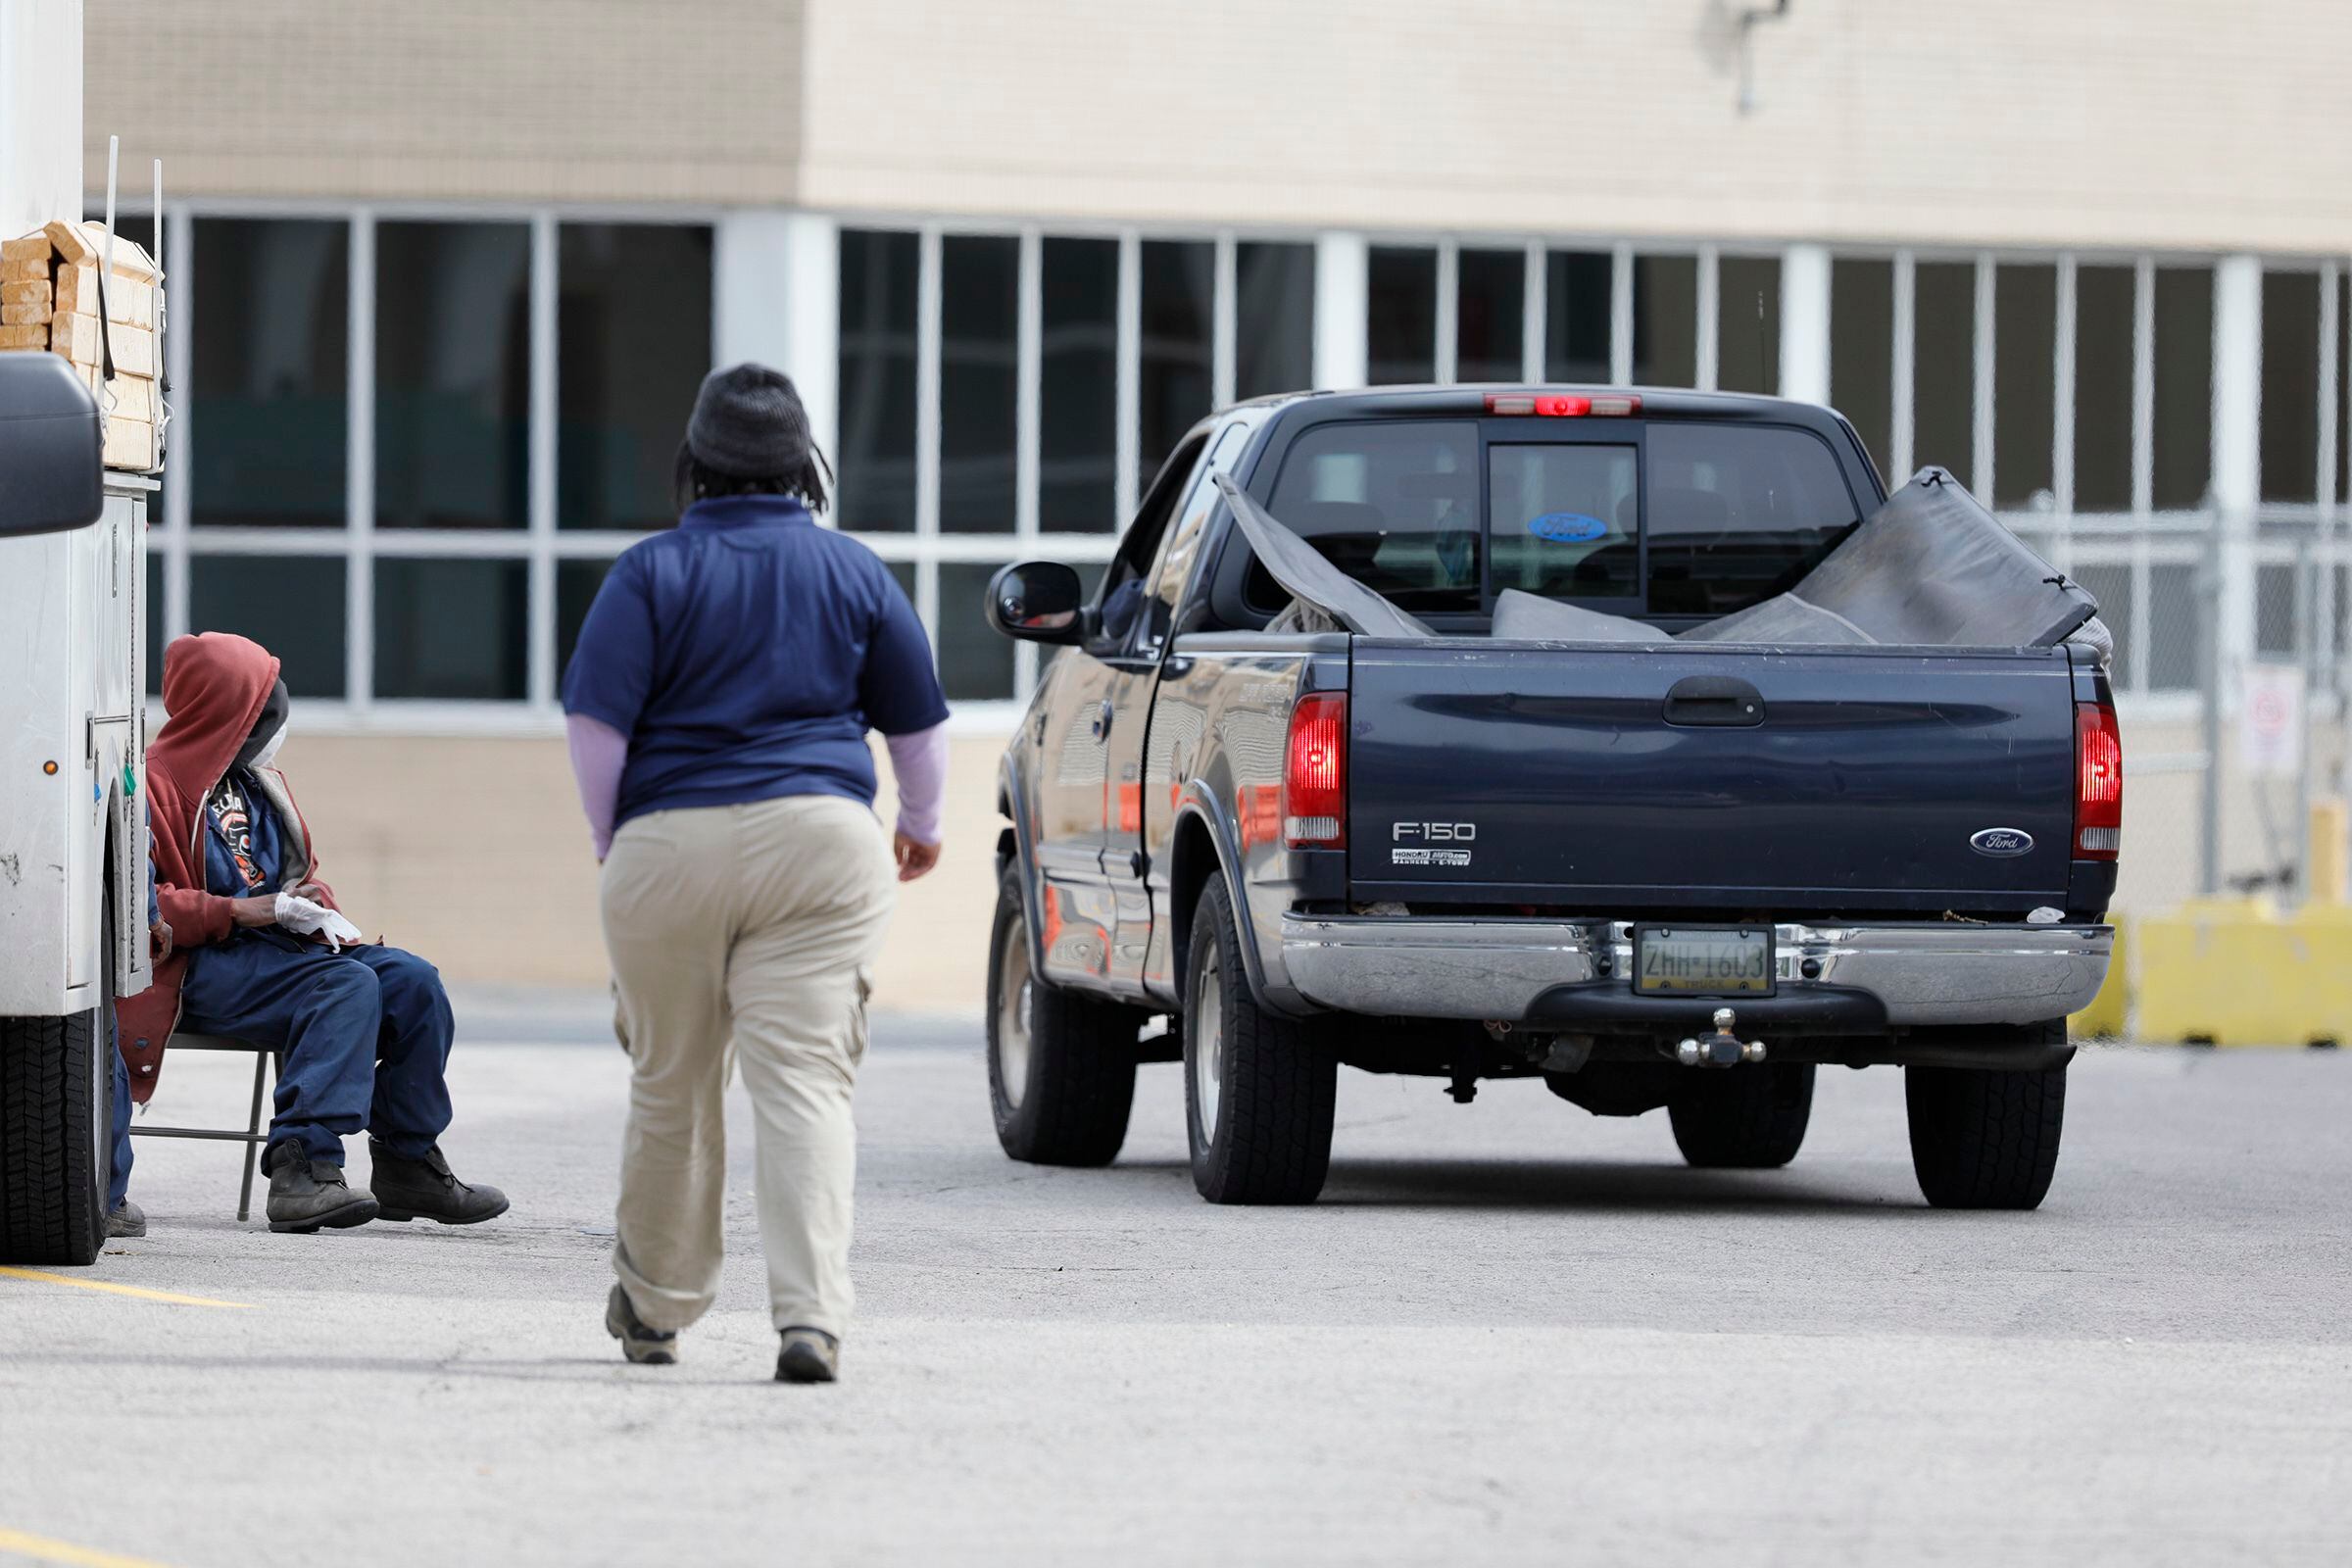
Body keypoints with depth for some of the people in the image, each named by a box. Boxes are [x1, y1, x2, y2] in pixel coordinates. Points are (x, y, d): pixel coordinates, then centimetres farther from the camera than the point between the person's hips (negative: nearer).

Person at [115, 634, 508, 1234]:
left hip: (277, 941, 8)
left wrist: (318, 910, 2)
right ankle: (303, 1168, -43)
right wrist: (239, 912, -20)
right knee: (348, 984, -32)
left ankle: (408, 1163, -4)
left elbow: (303, 873, 27)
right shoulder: (157, 786, -6)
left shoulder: (262, 785, 21)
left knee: (414, 981, -11)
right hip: (204, 966, -8)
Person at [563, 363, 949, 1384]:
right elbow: (917, 723, 14)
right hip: (819, 840, 0)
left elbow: (598, 722, -5)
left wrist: (609, 842, 8)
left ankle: (654, 1307, 29)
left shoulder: (652, 571, 1)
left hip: (670, 843, 0)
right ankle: (811, 1316, -21)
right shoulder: (855, 571, 7)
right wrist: (919, 826, 31)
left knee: (670, 1087, 14)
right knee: (806, 1082, -6)